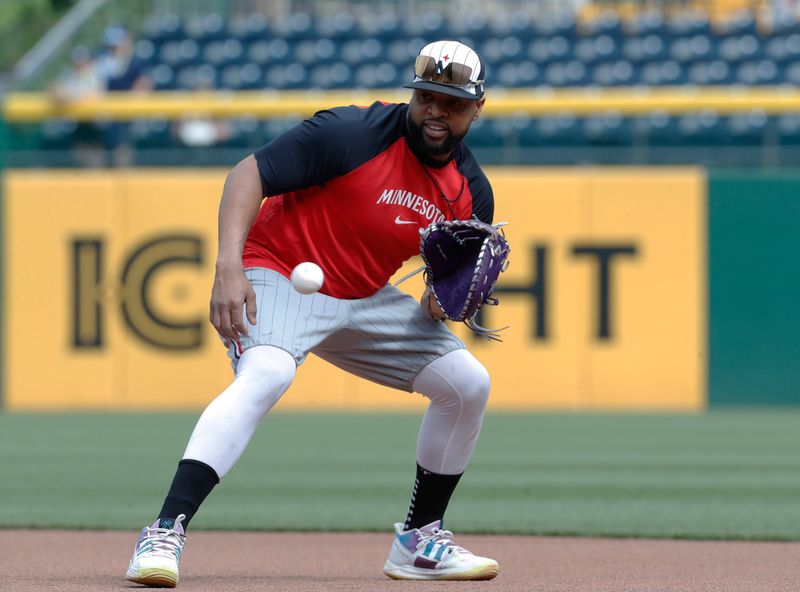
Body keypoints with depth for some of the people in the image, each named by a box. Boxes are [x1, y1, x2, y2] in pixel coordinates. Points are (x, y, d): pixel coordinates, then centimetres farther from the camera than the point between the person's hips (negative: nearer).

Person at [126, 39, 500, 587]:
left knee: (469, 382, 2)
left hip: (365, 298, 7)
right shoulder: (352, 134, -20)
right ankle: (165, 534, -41)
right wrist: (229, 268, -34)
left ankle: (419, 541, 18)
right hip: (279, 274, -7)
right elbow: (250, 173, -22)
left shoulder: (473, 192, -1)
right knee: (266, 373, -35)